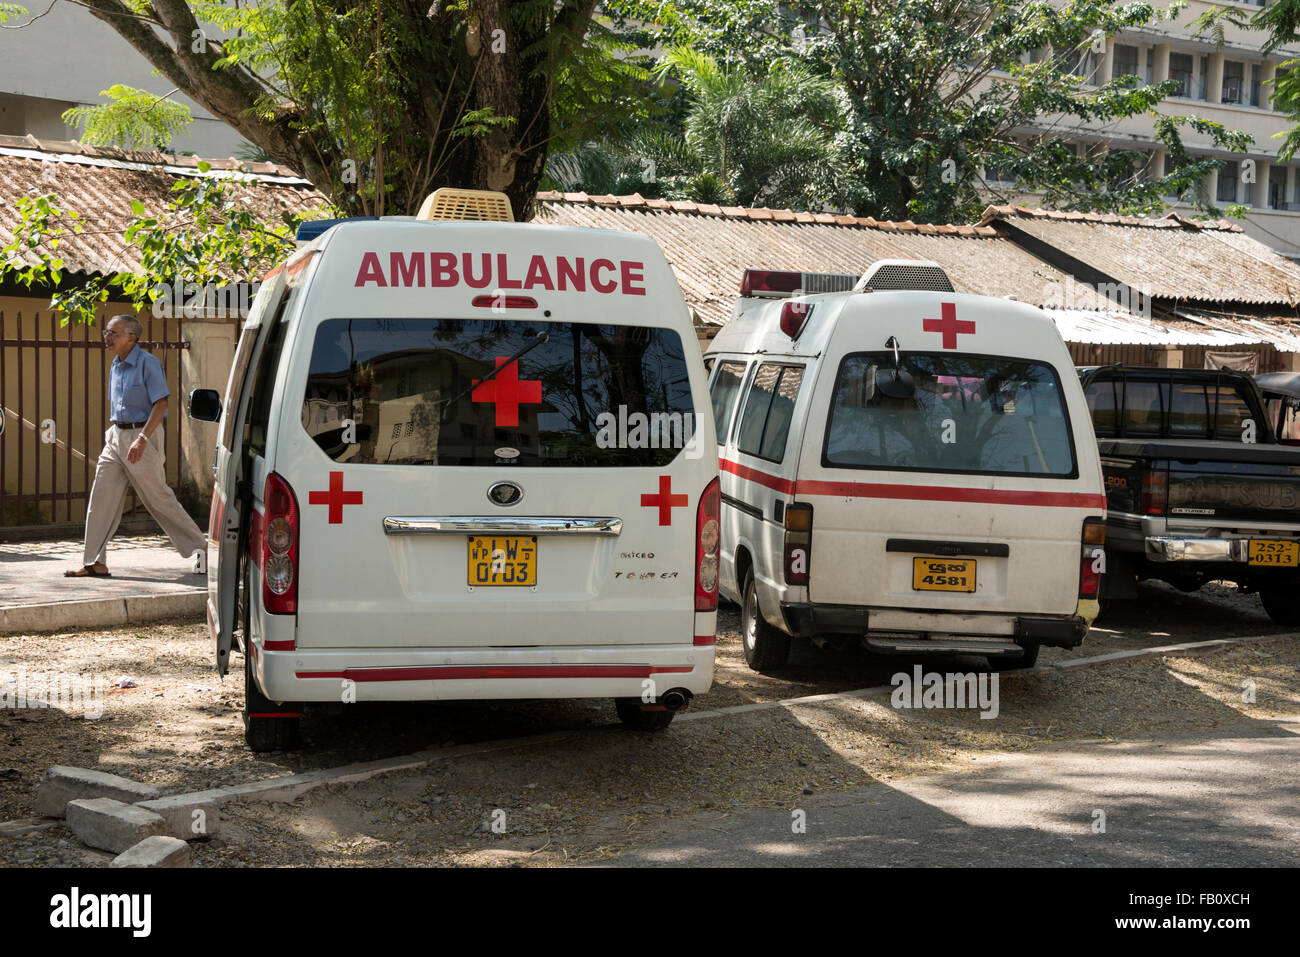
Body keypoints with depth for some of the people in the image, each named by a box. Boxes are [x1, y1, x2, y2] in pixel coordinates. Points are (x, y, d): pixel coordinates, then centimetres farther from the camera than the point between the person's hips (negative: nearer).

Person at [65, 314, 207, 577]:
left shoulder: (148, 363, -13)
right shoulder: (116, 365, 12)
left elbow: (160, 404, -18)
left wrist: (142, 439, -26)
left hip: (142, 434, -8)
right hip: (116, 436, 8)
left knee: (158, 499, -3)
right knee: (101, 498, 2)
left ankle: (198, 547, 10)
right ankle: (95, 563, 6)